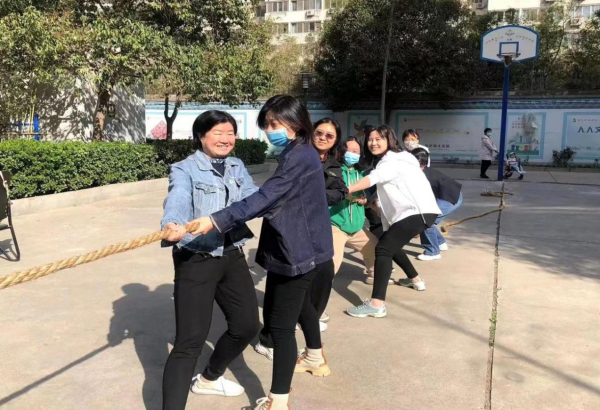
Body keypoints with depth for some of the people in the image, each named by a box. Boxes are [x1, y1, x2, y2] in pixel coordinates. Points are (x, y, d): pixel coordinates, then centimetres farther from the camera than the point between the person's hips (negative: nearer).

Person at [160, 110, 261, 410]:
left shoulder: (237, 167, 12)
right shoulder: (184, 170, -10)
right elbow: (178, 201, -30)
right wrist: (173, 226, -51)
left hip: (232, 258, 7)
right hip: (196, 261, -7)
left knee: (247, 324, 18)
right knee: (190, 340, -10)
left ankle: (209, 379, 42)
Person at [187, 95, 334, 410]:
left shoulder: (299, 157, -21)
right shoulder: (298, 153, 12)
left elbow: (264, 198, -31)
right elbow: (273, 200, 15)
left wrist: (217, 221, -37)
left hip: (296, 252, -11)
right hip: (303, 248, 11)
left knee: (280, 323, -7)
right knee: (299, 302, 30)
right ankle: (315, 358, 53)